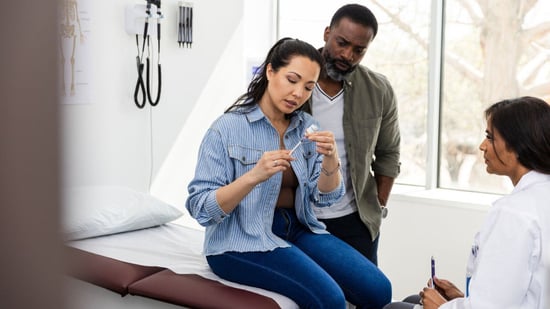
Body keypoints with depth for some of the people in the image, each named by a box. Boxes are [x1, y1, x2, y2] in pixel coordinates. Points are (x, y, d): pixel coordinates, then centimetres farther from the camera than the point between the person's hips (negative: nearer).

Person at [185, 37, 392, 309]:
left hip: (297, 228, 6)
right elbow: (200, 208, -16)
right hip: (241, 241, -5)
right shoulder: (226, 129, -11)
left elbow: (324, 197, 1)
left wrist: (330, 158, -19)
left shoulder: (307, 127, 6)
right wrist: (254, 176, -30)